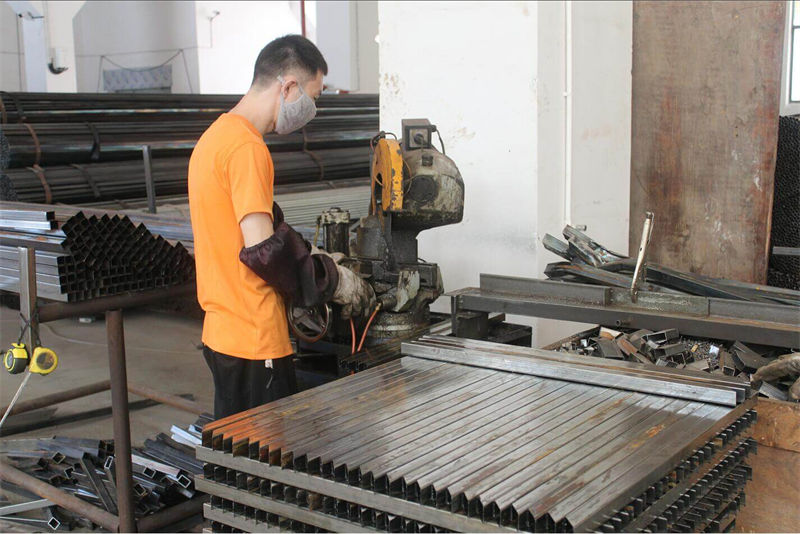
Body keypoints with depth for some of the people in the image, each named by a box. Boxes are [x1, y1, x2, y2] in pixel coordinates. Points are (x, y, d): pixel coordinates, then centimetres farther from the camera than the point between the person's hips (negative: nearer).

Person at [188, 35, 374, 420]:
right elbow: (263, 249, -23)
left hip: (223, 333, 10)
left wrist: (318, 260, 14)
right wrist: (335, 280, -9)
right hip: (254, 342, -10)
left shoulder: (216, 136, 12)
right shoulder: (247, 147, -18)